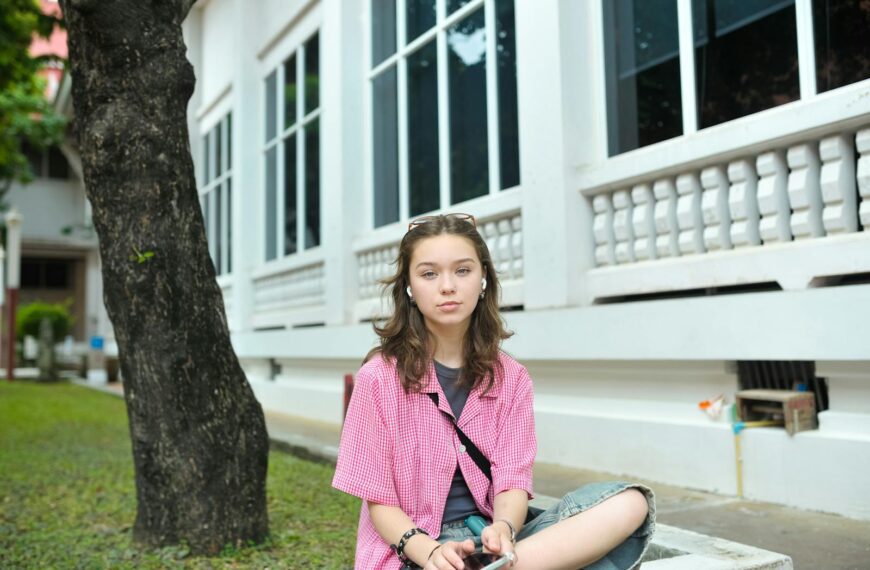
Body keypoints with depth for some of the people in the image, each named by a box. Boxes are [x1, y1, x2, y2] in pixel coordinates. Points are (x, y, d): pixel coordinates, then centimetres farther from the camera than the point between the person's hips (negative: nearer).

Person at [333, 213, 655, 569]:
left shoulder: (511, 378, 5)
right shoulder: (378, 378, -6)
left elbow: (511, 479, -3)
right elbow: (379, 500, -5)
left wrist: (502, 529, -26)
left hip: (488, 538, 7)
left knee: (630, 504, -23)